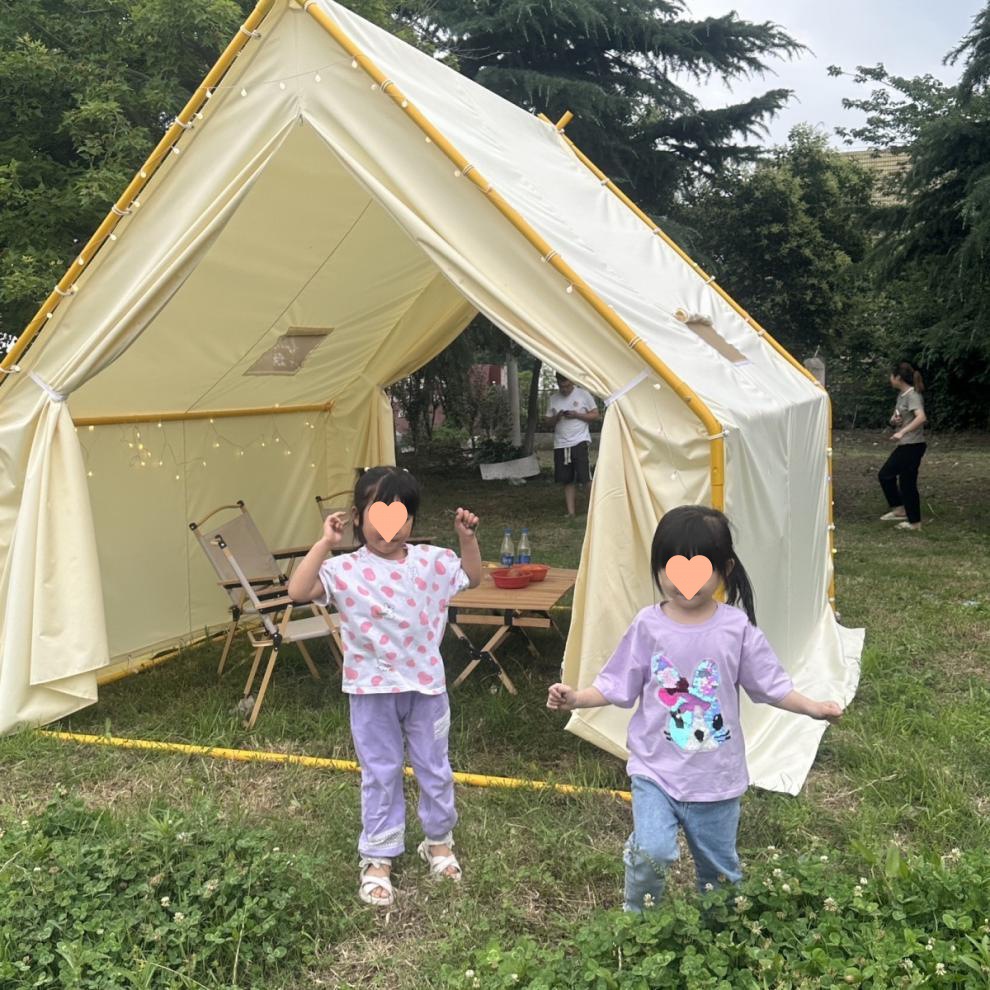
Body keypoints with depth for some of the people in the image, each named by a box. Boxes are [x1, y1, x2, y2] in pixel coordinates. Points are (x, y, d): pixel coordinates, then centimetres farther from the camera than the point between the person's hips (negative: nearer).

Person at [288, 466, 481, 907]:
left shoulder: (430, 561, -2)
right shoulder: (345, 570, -13)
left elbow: (472, 577, 12)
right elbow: (299, 590, -25)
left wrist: (467, 538, -2)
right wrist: (324, 543, -26)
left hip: (425, 684, 3)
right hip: (373, 690, -3)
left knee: (434, 768, 18)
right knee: (380, 775, 12)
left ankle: (439, 840, 40)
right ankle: (378, 859, 28)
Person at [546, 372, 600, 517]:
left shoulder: (583, 394, -1)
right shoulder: (553, 398, 10)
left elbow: (595, 415, 1)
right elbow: (548, 421, 15)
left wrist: (576, 415, -13)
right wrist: (556, 417, -8)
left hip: (579, 441, -4)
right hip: (560, 444, 4)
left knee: (584, 478, -14)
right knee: (567, 481, 4)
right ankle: (571, 512, 6)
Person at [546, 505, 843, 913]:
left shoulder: (737, 628, -8)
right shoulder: (648, 626, -8)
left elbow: (771, 685, 0)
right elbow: (616, 687, -2)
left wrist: (813, 707, -13)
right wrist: (576, 698, -16)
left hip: (716, 776, 1)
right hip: (655, 771, -1)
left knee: (720, 871, 16)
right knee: (652, 852, -20)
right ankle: (637, 918, 10)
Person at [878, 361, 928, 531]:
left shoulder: (913, 395, -15)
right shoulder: (901, 394, 12)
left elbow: (921, 417, -30)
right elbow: (895, 419, 20)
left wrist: (902, 432, -35)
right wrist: (893, 420, -3)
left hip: (913, 445, -10)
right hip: (904, 446, 10)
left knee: (907, 483, -3)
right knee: (885, 475, 13)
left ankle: (914, 522, 6)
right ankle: (899, 509, 21)